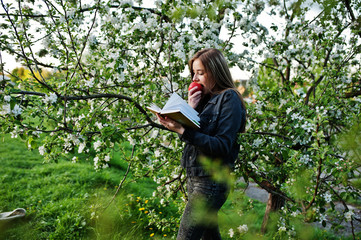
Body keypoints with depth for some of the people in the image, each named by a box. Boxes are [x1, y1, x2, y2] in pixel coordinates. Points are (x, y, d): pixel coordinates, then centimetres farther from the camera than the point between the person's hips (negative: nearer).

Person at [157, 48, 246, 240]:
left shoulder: (229, 98, -11)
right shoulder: (204, 98, 11)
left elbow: (222, 146, -21)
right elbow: (190, 134, 5)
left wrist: (182, 131, -27)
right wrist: (190, 109, -9)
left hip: (211, 182, -8)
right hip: (194, 177, 8)